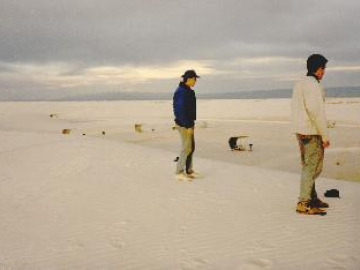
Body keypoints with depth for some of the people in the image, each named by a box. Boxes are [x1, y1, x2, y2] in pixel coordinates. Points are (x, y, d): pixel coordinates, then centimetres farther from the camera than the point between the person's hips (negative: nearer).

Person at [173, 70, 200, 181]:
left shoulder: (189, 91, 14)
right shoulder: (181, 91, -17)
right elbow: (181, 110, -22)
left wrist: (192, 123, 16)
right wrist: (188, 126, -22)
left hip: (189, 123, 10)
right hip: (183, 124, -10)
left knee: (191, 147, 13)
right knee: (186, 148, -7)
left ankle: (189, 170, 23)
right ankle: (179, 172, 1)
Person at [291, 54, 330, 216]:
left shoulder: (299, 84, 14)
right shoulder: (312, 85, -15)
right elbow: (317, 112, -21)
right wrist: (325, 136, -16)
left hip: (300, 131, 10)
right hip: (311, 133, -10)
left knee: (308, 166, 17)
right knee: (313, 167, -5)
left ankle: (312, 198, 28)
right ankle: (304, 204, -3)